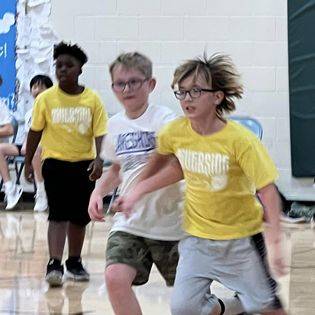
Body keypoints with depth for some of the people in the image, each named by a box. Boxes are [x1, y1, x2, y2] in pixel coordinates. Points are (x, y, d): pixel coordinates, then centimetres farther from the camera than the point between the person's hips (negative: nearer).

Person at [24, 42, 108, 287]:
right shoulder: (46, 99, -3)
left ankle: (74, 263, 27)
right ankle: (54, 265, -17)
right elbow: (35, 131, 4)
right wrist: (28, 162, 6)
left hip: (84, 163, 2)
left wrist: (99, 159, -19)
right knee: (58, 214, -12)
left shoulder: (92, 100, -3)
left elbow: (100, 133, -5)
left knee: (80, 216, 11)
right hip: (55, 161, -2)